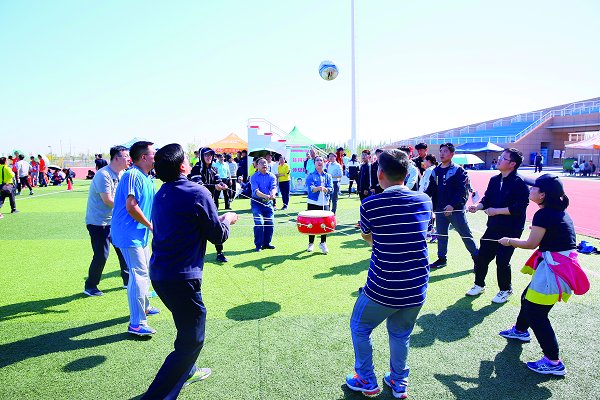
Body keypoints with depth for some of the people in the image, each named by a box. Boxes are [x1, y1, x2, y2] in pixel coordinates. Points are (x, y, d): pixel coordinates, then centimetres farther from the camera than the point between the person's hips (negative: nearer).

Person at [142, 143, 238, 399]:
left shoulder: (161, 195, 9)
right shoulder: (197, 193, -15)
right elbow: (218, 236, -8)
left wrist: (217, 220, 22)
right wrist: (227, 220, 12)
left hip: (159, 274, 9)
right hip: (181, 278, -9)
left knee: (188, 325, 29)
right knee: (191, 340, 2)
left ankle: (186, 371, 46)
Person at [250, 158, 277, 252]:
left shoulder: (272, 176, 5)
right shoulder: (254, 177, -3)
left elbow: (274, 187, -12)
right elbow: (255, 190, -17)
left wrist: (272, 194, -36)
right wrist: (265, 196, -35)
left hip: (268, 202, 3)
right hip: (257, 202, -3)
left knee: (270, 223, 1)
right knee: (259, 223, -12)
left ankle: (266, 243, 17)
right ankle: (258, 245, 1)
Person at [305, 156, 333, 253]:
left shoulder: (328, 176, 9)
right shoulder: (311, 176, 2)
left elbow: (331, 189, -4)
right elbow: (310, 188, -13)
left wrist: (324, 189, -25)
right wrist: (318, 188, -33)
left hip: (325, 203, 2)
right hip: (313, 203, -2)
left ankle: (323, 243, 13)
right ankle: (311, 243, 19)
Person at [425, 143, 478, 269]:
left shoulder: (458, 171, -7)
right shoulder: (435, 171, 10)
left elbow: (462, 191, -14)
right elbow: (431, 190, 12)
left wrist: (452, 205, -24)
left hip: (456, 209, -5)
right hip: (440, 210, 5)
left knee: (466, 235, 3)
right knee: (441, 235, 13)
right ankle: (441, 259, 25)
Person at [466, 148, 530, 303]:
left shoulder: (519, 183, -15)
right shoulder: (494, 180, 6)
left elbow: (519, 208, -21)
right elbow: (487, 199, 10)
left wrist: (496, 211, -19)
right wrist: (477, 206, -9)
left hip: (510, 231, -6)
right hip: (493, 228, 7)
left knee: (502, 261, 0)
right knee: (481, 256, 10)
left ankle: (505, 290, 24)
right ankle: (479, 285, 30)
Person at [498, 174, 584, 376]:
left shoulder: (544, 214, -20)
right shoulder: (559, 211, 8)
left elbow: (531, 244, -12)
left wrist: (510, 241, 3)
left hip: (555, 268, -10)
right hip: (560, 263, 10)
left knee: (536, 313, -3)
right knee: (528, 297, 26)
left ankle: (553, 362, 5)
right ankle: (520, 330, 49)